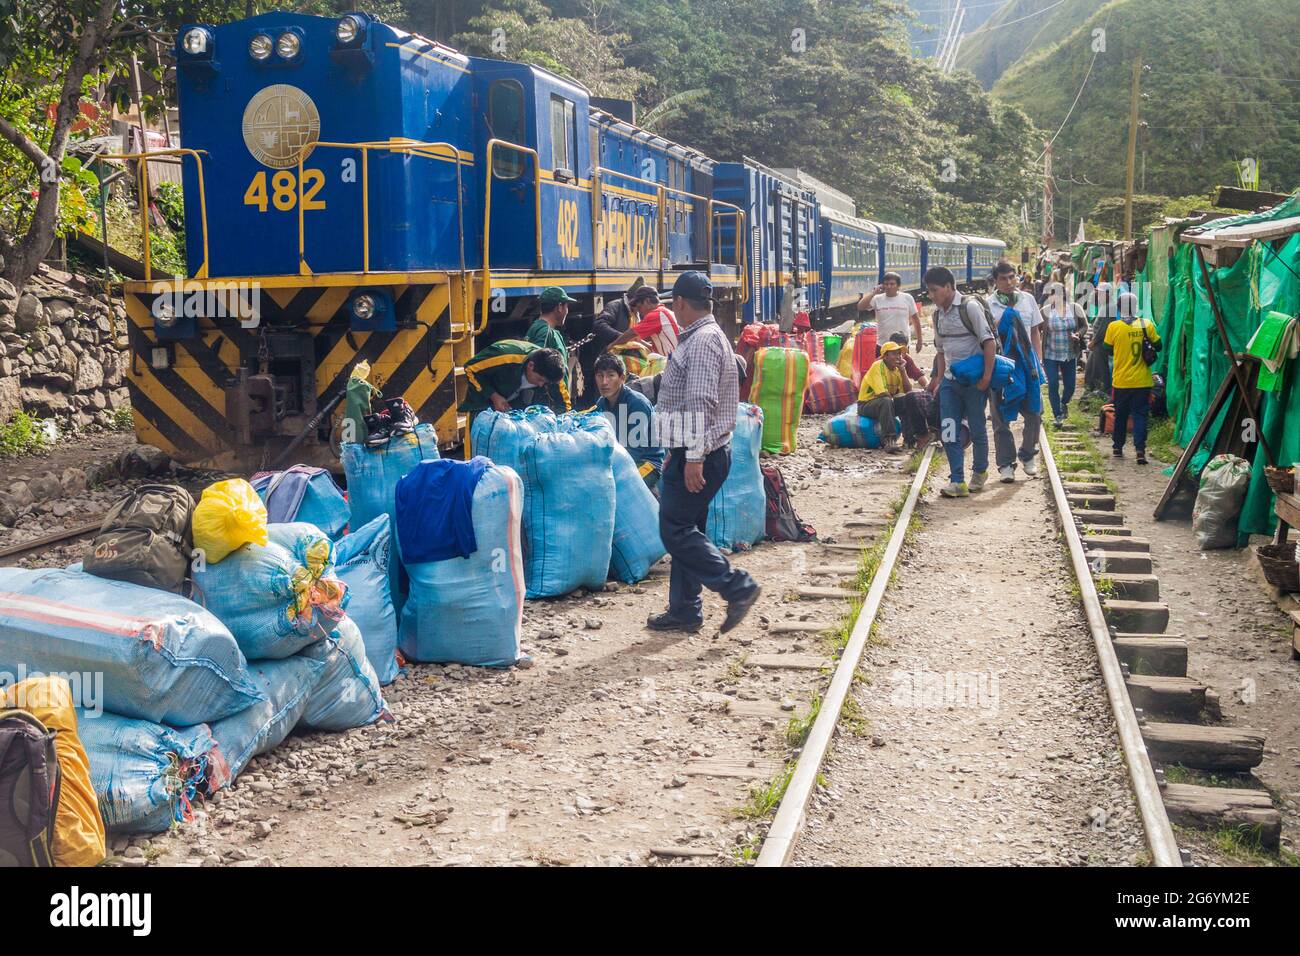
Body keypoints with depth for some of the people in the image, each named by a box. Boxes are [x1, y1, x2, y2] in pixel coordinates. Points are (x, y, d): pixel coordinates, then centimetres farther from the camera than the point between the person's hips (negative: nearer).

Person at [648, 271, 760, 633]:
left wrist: (694, 457, -27)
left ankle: (738, 588, -4)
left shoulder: (703, 341, -17)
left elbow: (701, 403, -24)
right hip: (693, 453, 10)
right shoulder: (703, 337, 17)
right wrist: (678, 453, 24)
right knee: (685, 531, 13)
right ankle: (684, 611, 20)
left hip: (699, 455, -10)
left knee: (676, 531, -7)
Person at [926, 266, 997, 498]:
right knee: (948, 432, -3)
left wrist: (987, 377, -17)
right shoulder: (938, 314, 9)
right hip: (950, 380, 6)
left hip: (974, 380, -6)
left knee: (977, 429, 7)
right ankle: (957, 481, -2)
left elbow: (989, 342, -14)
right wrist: (939, 379, 12)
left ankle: (980, 471, 28)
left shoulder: (969, 306, -13)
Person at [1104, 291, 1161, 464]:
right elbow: (1158, 346, 3)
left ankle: (1117, 447, 25)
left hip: (1121, 381, 0)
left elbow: (1107, 348, 3)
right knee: (1140, 415, 3)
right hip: (1142, 381, 0)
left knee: (1120, 415, 15)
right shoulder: (1147, 325, -6)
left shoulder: (1113, 327, -9)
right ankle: (1140, 449, -10)